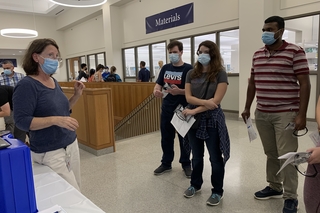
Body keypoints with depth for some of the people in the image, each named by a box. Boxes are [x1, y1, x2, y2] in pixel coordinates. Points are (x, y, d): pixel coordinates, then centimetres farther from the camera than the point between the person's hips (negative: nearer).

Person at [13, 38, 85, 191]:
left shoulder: (54, 81, 9)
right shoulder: (27, 85, -14)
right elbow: (21, 121, -19)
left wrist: (77, 95, 3)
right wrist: (56, 120, -29)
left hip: (71, 144, 8)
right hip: (50, 152, -7)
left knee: (76, 191, 14)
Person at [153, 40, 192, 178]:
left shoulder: (188, 69, -8)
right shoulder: (165, 68, 8)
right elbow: (158, 84, 7)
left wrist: (179, 91, -29)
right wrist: (156, 91, -16)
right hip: (166, 109, 5)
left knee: (184, 139, 9)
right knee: (166, 138, 14)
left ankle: (186, 164, 28)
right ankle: (166, 163, 31)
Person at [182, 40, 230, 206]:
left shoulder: (220, 74, -7)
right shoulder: (191, 74, 6)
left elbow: (216, 100, -15)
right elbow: (188, 97, -2)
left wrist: (195, 110, -17)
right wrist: (204, 102, -19)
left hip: (212, 120, -4)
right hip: (193, 119, 4)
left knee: (215, 158, 7)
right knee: (196, 156, 18)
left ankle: (217, 191, 24)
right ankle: (195, 184, 36)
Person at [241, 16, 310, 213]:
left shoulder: (295, 52, -6)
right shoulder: (257, 55, 11)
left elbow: (304, 84, -9)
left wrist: (301, 115, -15)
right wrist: (247, 108, 14)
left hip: (286, 114, -5)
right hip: (262, 114, 5)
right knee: (271, 153, 14)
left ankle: (291, 197, 15)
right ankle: (274, 187, 30)